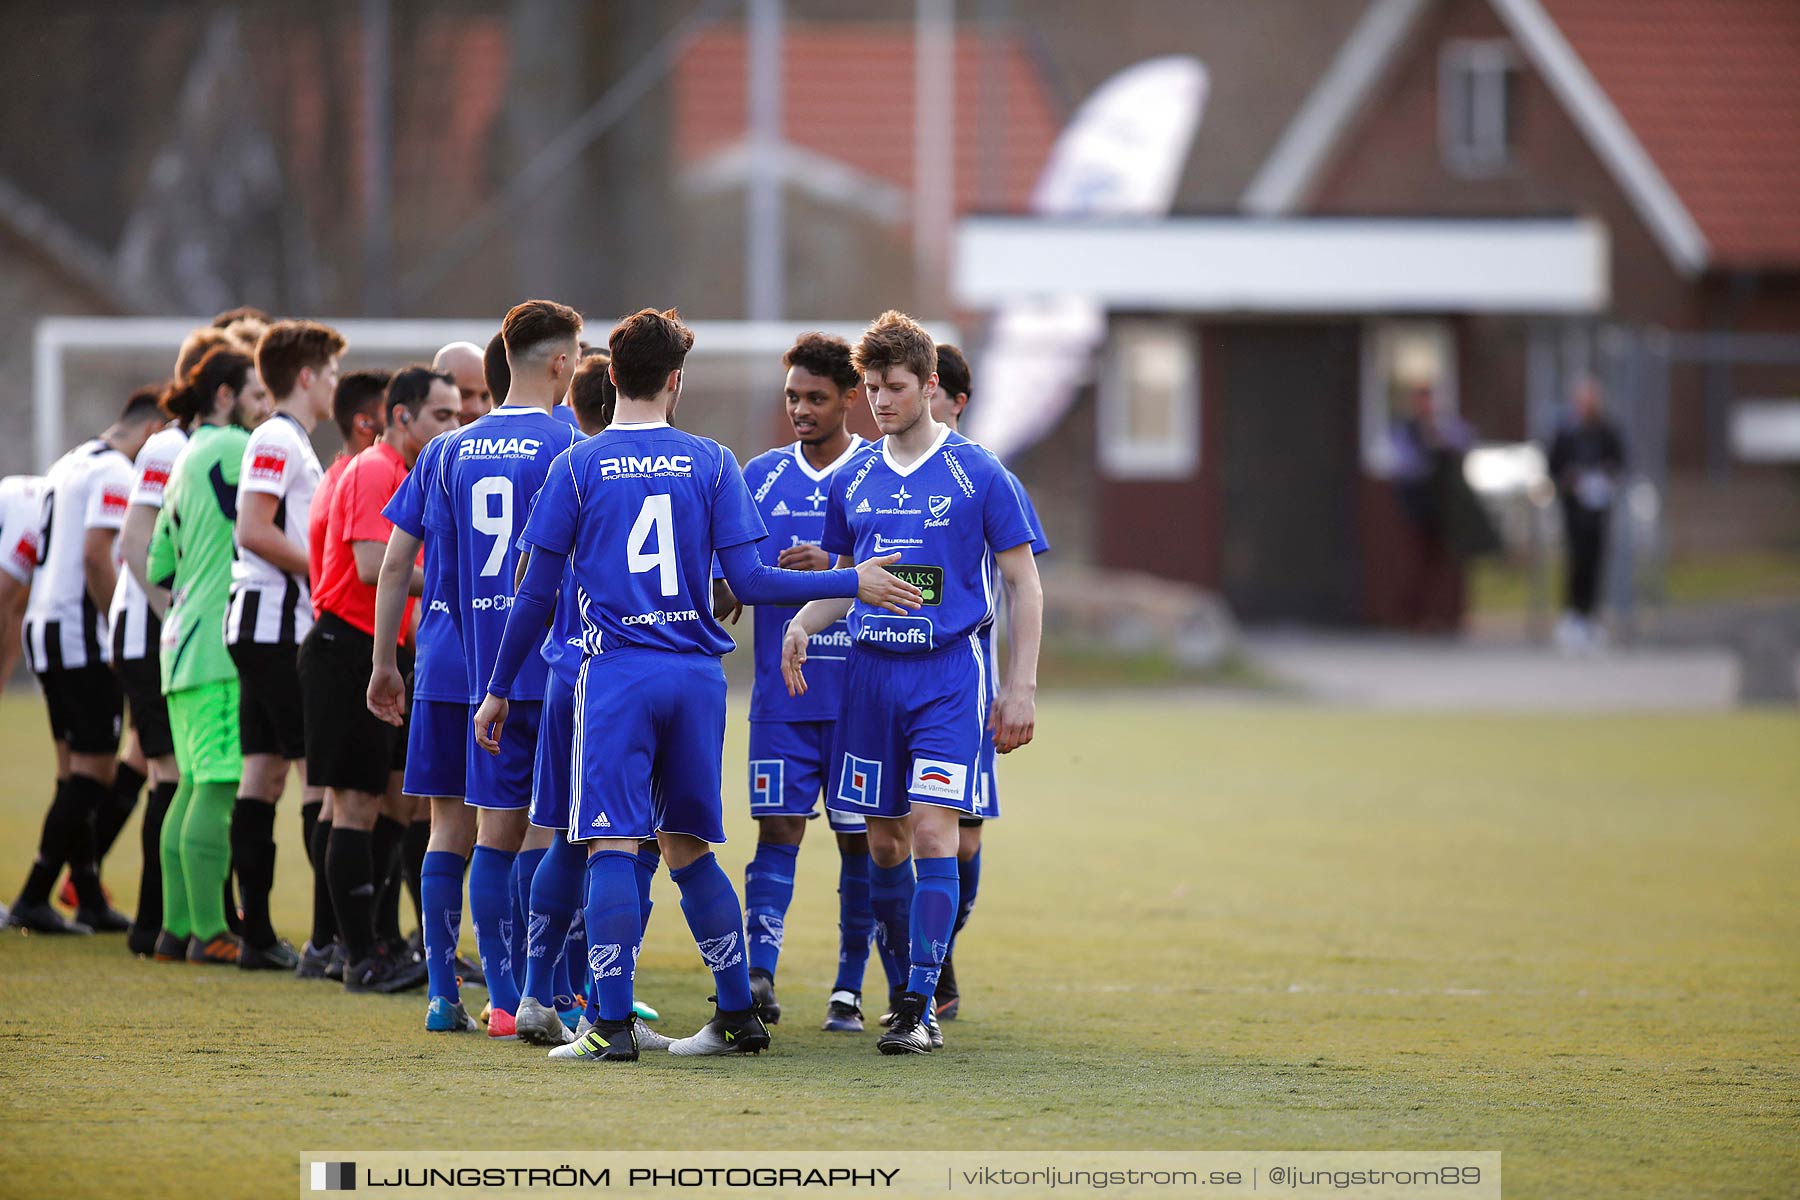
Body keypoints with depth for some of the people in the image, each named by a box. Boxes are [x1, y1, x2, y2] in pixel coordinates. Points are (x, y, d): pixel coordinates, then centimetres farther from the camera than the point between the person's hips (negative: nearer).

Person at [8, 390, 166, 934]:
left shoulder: (69, 465, 18)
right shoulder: (115, 474, -11)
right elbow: (96, 556, -20)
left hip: (44, 623, 10)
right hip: (81, 632, -10)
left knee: (75, 770, 12)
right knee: (92, 772, -7)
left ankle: (90, 900, 14)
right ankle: (34, 899, -10)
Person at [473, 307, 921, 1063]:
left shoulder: (577, 468, 0)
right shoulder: (711, 463, 4)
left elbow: (536, 594, 1)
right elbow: (748, 583, -2)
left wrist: (499, 690, 10)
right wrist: (853, 584, 10)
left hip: (617, 673, -3)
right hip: (697, 673, 3)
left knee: (612, 846, -6)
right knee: (687, 847, 14)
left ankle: (613, 1025, -12)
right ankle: (738, 1016, 17)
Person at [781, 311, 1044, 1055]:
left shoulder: (978, 475, -3)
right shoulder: (852, 480, 10)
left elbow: (1023, 583, 0)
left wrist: (1021, 687, -6)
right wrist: (802, 624, -1)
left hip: (949, 672, -5)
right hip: (871, 672, 5)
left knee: (931, 832, -14)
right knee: (884, 840, 6)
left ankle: (923, 1007, -14)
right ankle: (907, 987, 19)